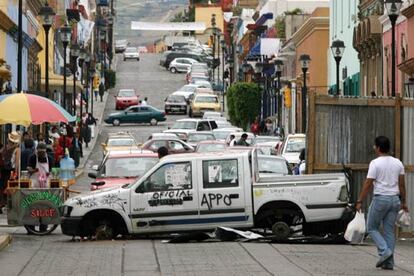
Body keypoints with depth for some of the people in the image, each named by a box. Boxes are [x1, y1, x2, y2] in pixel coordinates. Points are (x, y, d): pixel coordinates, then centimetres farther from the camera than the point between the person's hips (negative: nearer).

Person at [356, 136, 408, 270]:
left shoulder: (375, 163, -10)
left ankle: (384, 251, -10)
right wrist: (403, 201, 16)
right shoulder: (398, 163, 7)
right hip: (395, 199, 6)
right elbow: (402, 184, 9)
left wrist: (359, 201, -8)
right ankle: (389, 262, 6)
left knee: (372, 228, 9)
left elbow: (368, 184, -12)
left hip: (380, 199, -5)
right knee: (389, 230, 10)